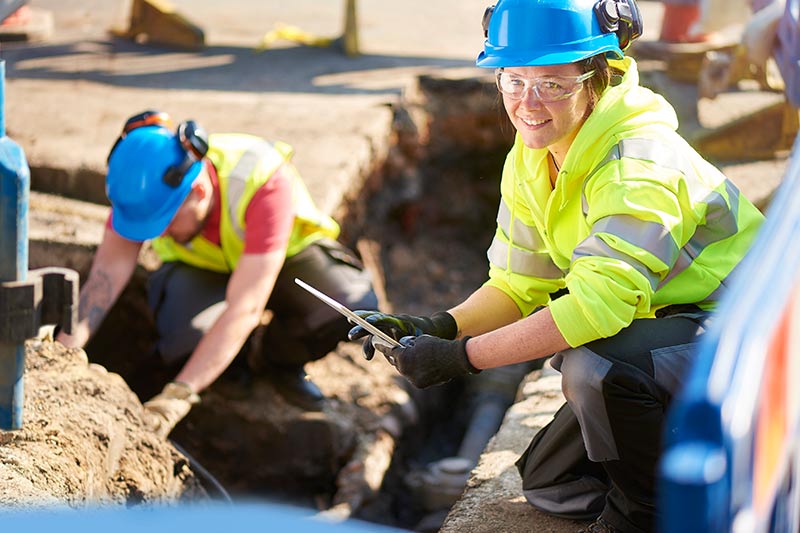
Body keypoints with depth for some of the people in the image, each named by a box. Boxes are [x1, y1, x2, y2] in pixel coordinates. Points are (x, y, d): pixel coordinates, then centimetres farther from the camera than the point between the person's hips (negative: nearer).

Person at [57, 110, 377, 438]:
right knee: (185, 340, -34)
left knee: (356, 304, -32)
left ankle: (281, 361, -1)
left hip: (286, 254, -1)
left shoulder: (266, 181, -40)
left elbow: (244, 309, -44)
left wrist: (178, 395, -49)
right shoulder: (146, 183, -28)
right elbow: (107, 271, -26)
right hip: (200, 267, 2)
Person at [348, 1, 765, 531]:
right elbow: (519, 286, 2)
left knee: (592, 364, -36)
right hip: (659, 327, 9)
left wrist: (463, 356, -36)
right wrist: (437, 328, -17)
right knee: (549, 483, 10)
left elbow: (598, 303, -38)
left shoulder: (638, 162, -29)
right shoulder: (529, 161, -2)